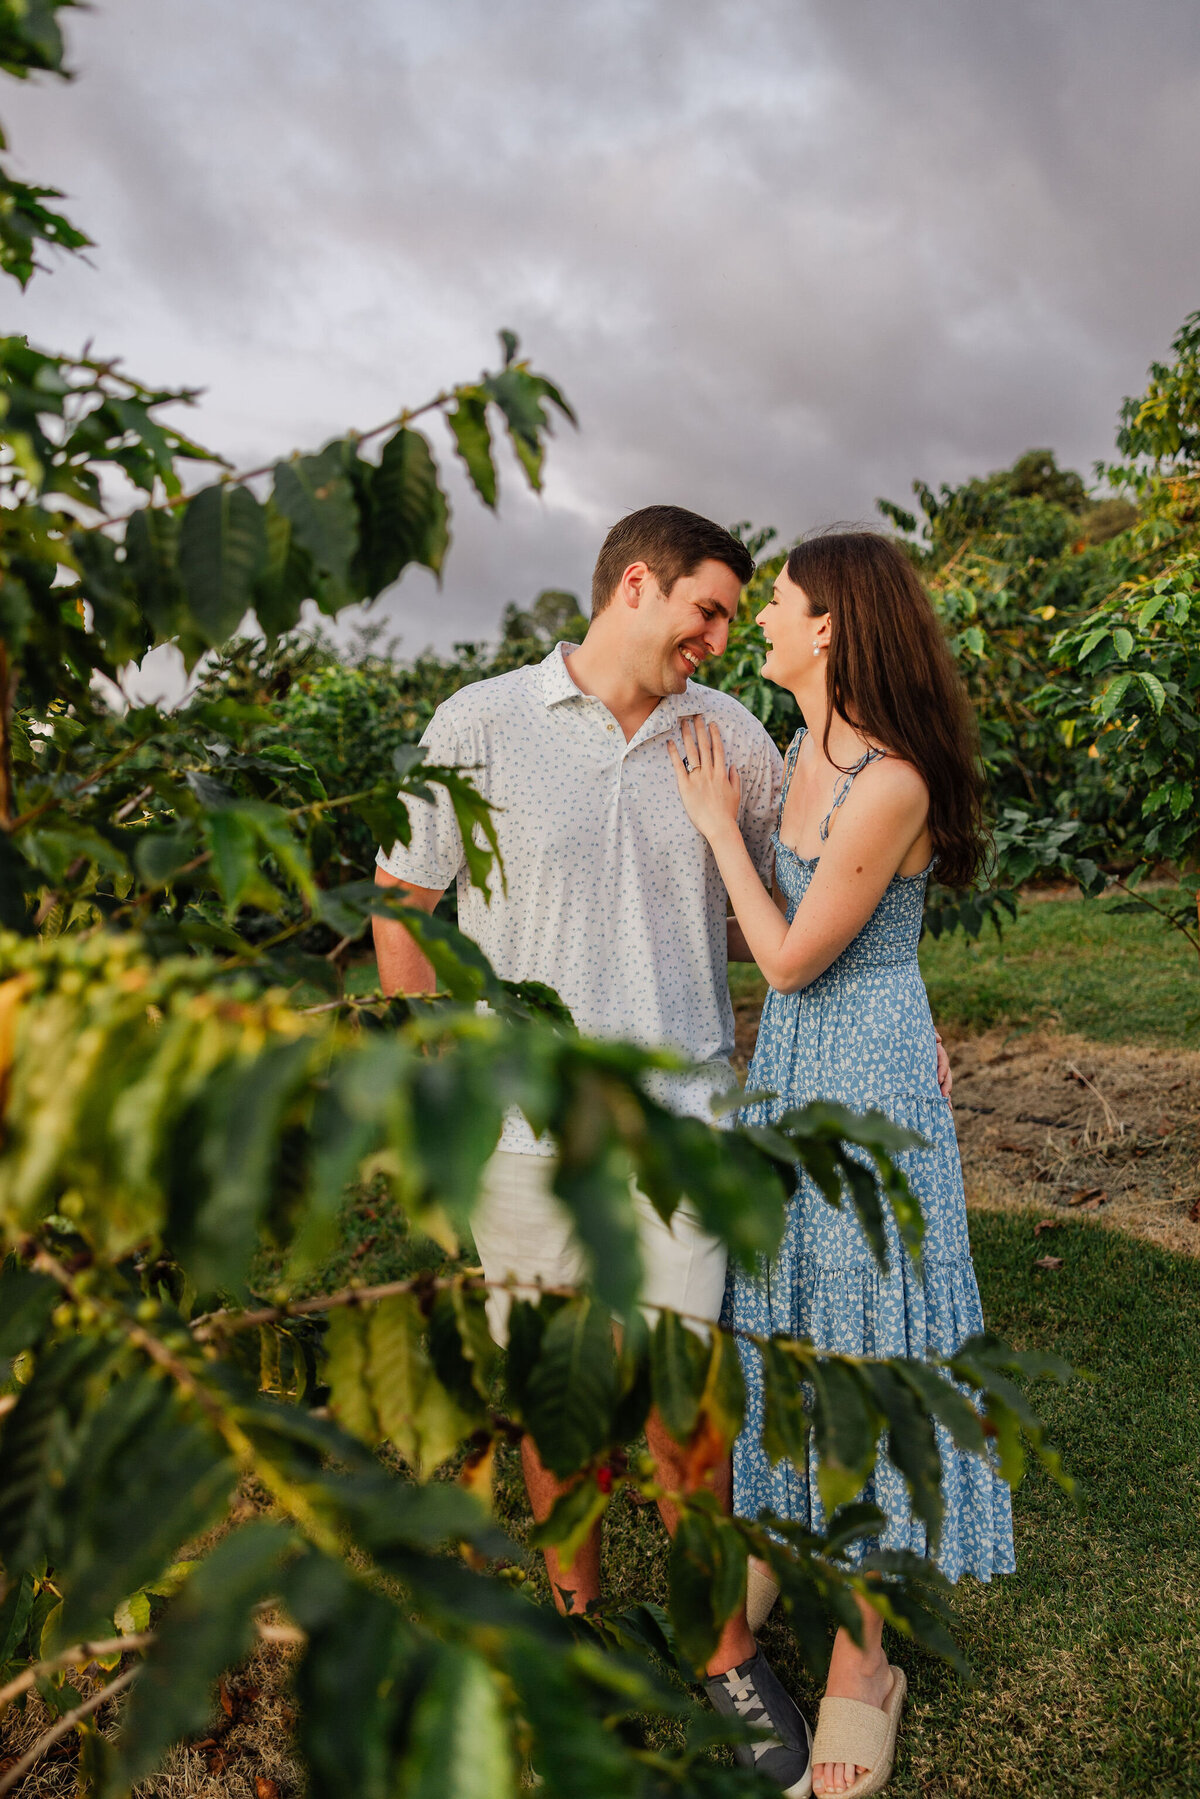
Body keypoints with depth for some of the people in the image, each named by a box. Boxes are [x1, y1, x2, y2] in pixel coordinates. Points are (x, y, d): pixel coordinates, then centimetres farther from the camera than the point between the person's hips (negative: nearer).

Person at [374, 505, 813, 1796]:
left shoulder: (733, 738, 5)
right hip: (526, 1122, -1)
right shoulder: (482, 723, -2)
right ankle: (576, 1615, 38)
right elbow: (402, 901, 3)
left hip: (680, 1115, 1)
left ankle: (731, 1655, 27)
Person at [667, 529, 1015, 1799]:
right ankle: (780, 1536, 44)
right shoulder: (801, 753, 4)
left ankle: (862, 1654, 24)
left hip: (868, 1084, -8)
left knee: (865, 1345, 4)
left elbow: (792, 956, -18)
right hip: (786, 1069, 8)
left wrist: (717, 822, -12)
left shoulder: (890, 785, -24)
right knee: (786, 1305, 20)